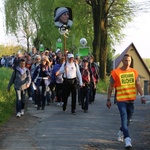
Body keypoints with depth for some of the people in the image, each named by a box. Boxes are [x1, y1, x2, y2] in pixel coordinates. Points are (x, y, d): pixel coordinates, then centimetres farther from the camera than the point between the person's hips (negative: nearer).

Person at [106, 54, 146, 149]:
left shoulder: (134, 72, 6)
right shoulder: (116, 72, -5)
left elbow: (138, 85, 10)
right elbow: (111, 87, 0)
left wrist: (142, 96, -1)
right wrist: (108, 99, 0)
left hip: (131, 99, 5)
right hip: (121, 99, -4)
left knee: (128, 119, 16)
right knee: (124, 119, -15)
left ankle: (121, 132, 43)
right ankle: (127, 139, -21)